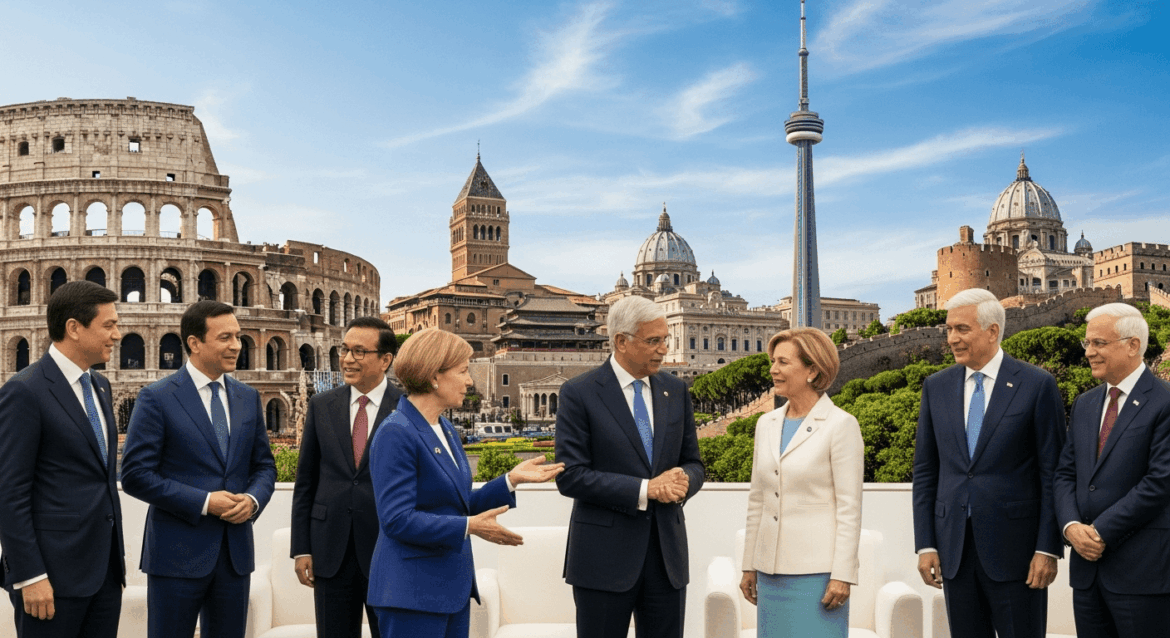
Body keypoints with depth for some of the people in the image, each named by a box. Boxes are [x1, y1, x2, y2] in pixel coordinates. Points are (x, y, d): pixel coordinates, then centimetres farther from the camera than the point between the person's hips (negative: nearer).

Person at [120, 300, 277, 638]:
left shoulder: (248, 398, 10)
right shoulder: (156, 398, -6)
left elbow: (264, 465, 15)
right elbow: (136, 474, -10)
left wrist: (253, 499, -7)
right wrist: (203, 502, -16)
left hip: (235, 550, 5)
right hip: (177, 552, -5)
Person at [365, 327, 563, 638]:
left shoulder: (445, 430, 13)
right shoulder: (396, 434, -15)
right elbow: (397, 519, -21)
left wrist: (512, 479, 3)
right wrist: (469, 527, -23)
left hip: (453, 587, 9)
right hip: (413, 592, -9)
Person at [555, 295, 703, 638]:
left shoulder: (675, 390, 9)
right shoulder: (579, 393, -7)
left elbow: (693, 463, 13)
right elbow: (570, 477, -13)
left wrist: (683, 480, -11)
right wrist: (645, 489, -19)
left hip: (667, 554, 5)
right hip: (605, 556, -4)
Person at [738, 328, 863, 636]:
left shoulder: (841, 425, -7)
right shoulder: (767, 424, 11)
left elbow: (849, 508, -9)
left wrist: (842, 575, -13)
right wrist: (749, 566, 13)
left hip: (818, 570, -6)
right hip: (772, 568, 6)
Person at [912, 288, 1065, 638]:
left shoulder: (1037, 385, -4)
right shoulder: (936, 387, 7)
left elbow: (1053, 473, -5)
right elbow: (925, 471, 9)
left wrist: (1048, 548, -10)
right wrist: (925, 544, 3)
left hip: (1014, 545, -4)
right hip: (954, 546, 4)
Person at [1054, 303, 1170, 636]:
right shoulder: (1084, 404, 15)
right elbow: (1065, 473, 12)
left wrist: (1101, 532, -13)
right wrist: (1071, 526, -5)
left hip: (1142, 571, -6)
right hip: (1087, 564, 6)